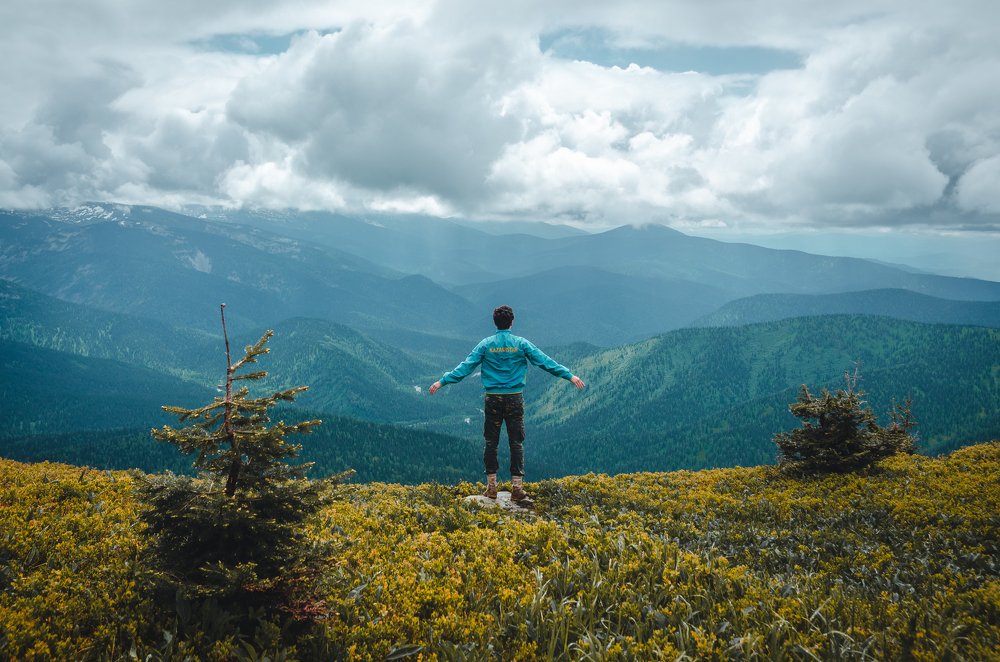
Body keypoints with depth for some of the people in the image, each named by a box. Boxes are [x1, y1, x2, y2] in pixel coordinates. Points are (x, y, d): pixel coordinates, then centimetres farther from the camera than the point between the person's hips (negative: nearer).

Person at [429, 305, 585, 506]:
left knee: (491, 443, 8)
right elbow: (545, 362, 0)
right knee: (516, 443, 3)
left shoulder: (486, 344, 1)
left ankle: (491, 487, 12)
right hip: (515, 399, -1)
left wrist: (442, 381, 5)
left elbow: (466, 366, -1)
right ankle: (517, 487, -1)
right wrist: (570, 376, 5)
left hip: (492, 399, 1)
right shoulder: (521, 344, 0)